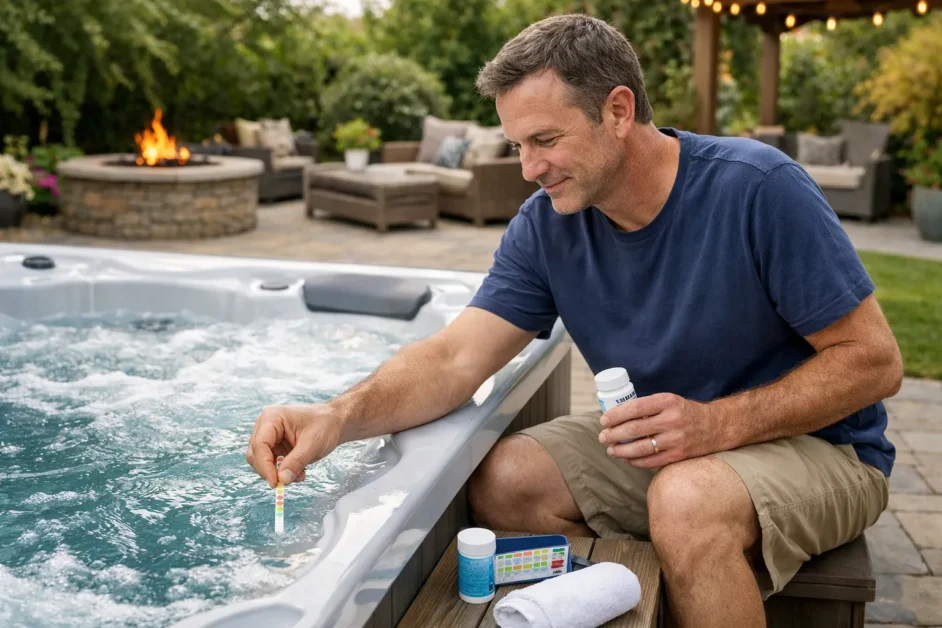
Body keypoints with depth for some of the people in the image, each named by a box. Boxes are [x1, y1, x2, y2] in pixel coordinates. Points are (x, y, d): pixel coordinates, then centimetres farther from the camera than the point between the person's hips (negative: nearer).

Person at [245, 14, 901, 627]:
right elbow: (454, 358, -14)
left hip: (817, 442, -5)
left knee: (688, 500, -35)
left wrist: (718, 422, -30)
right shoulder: (545, 227, -7)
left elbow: (875, 360, -18)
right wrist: (339, 416, -33)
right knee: (501, 481, -13)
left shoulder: (756, 188, -22)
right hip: (664, 442, 5)